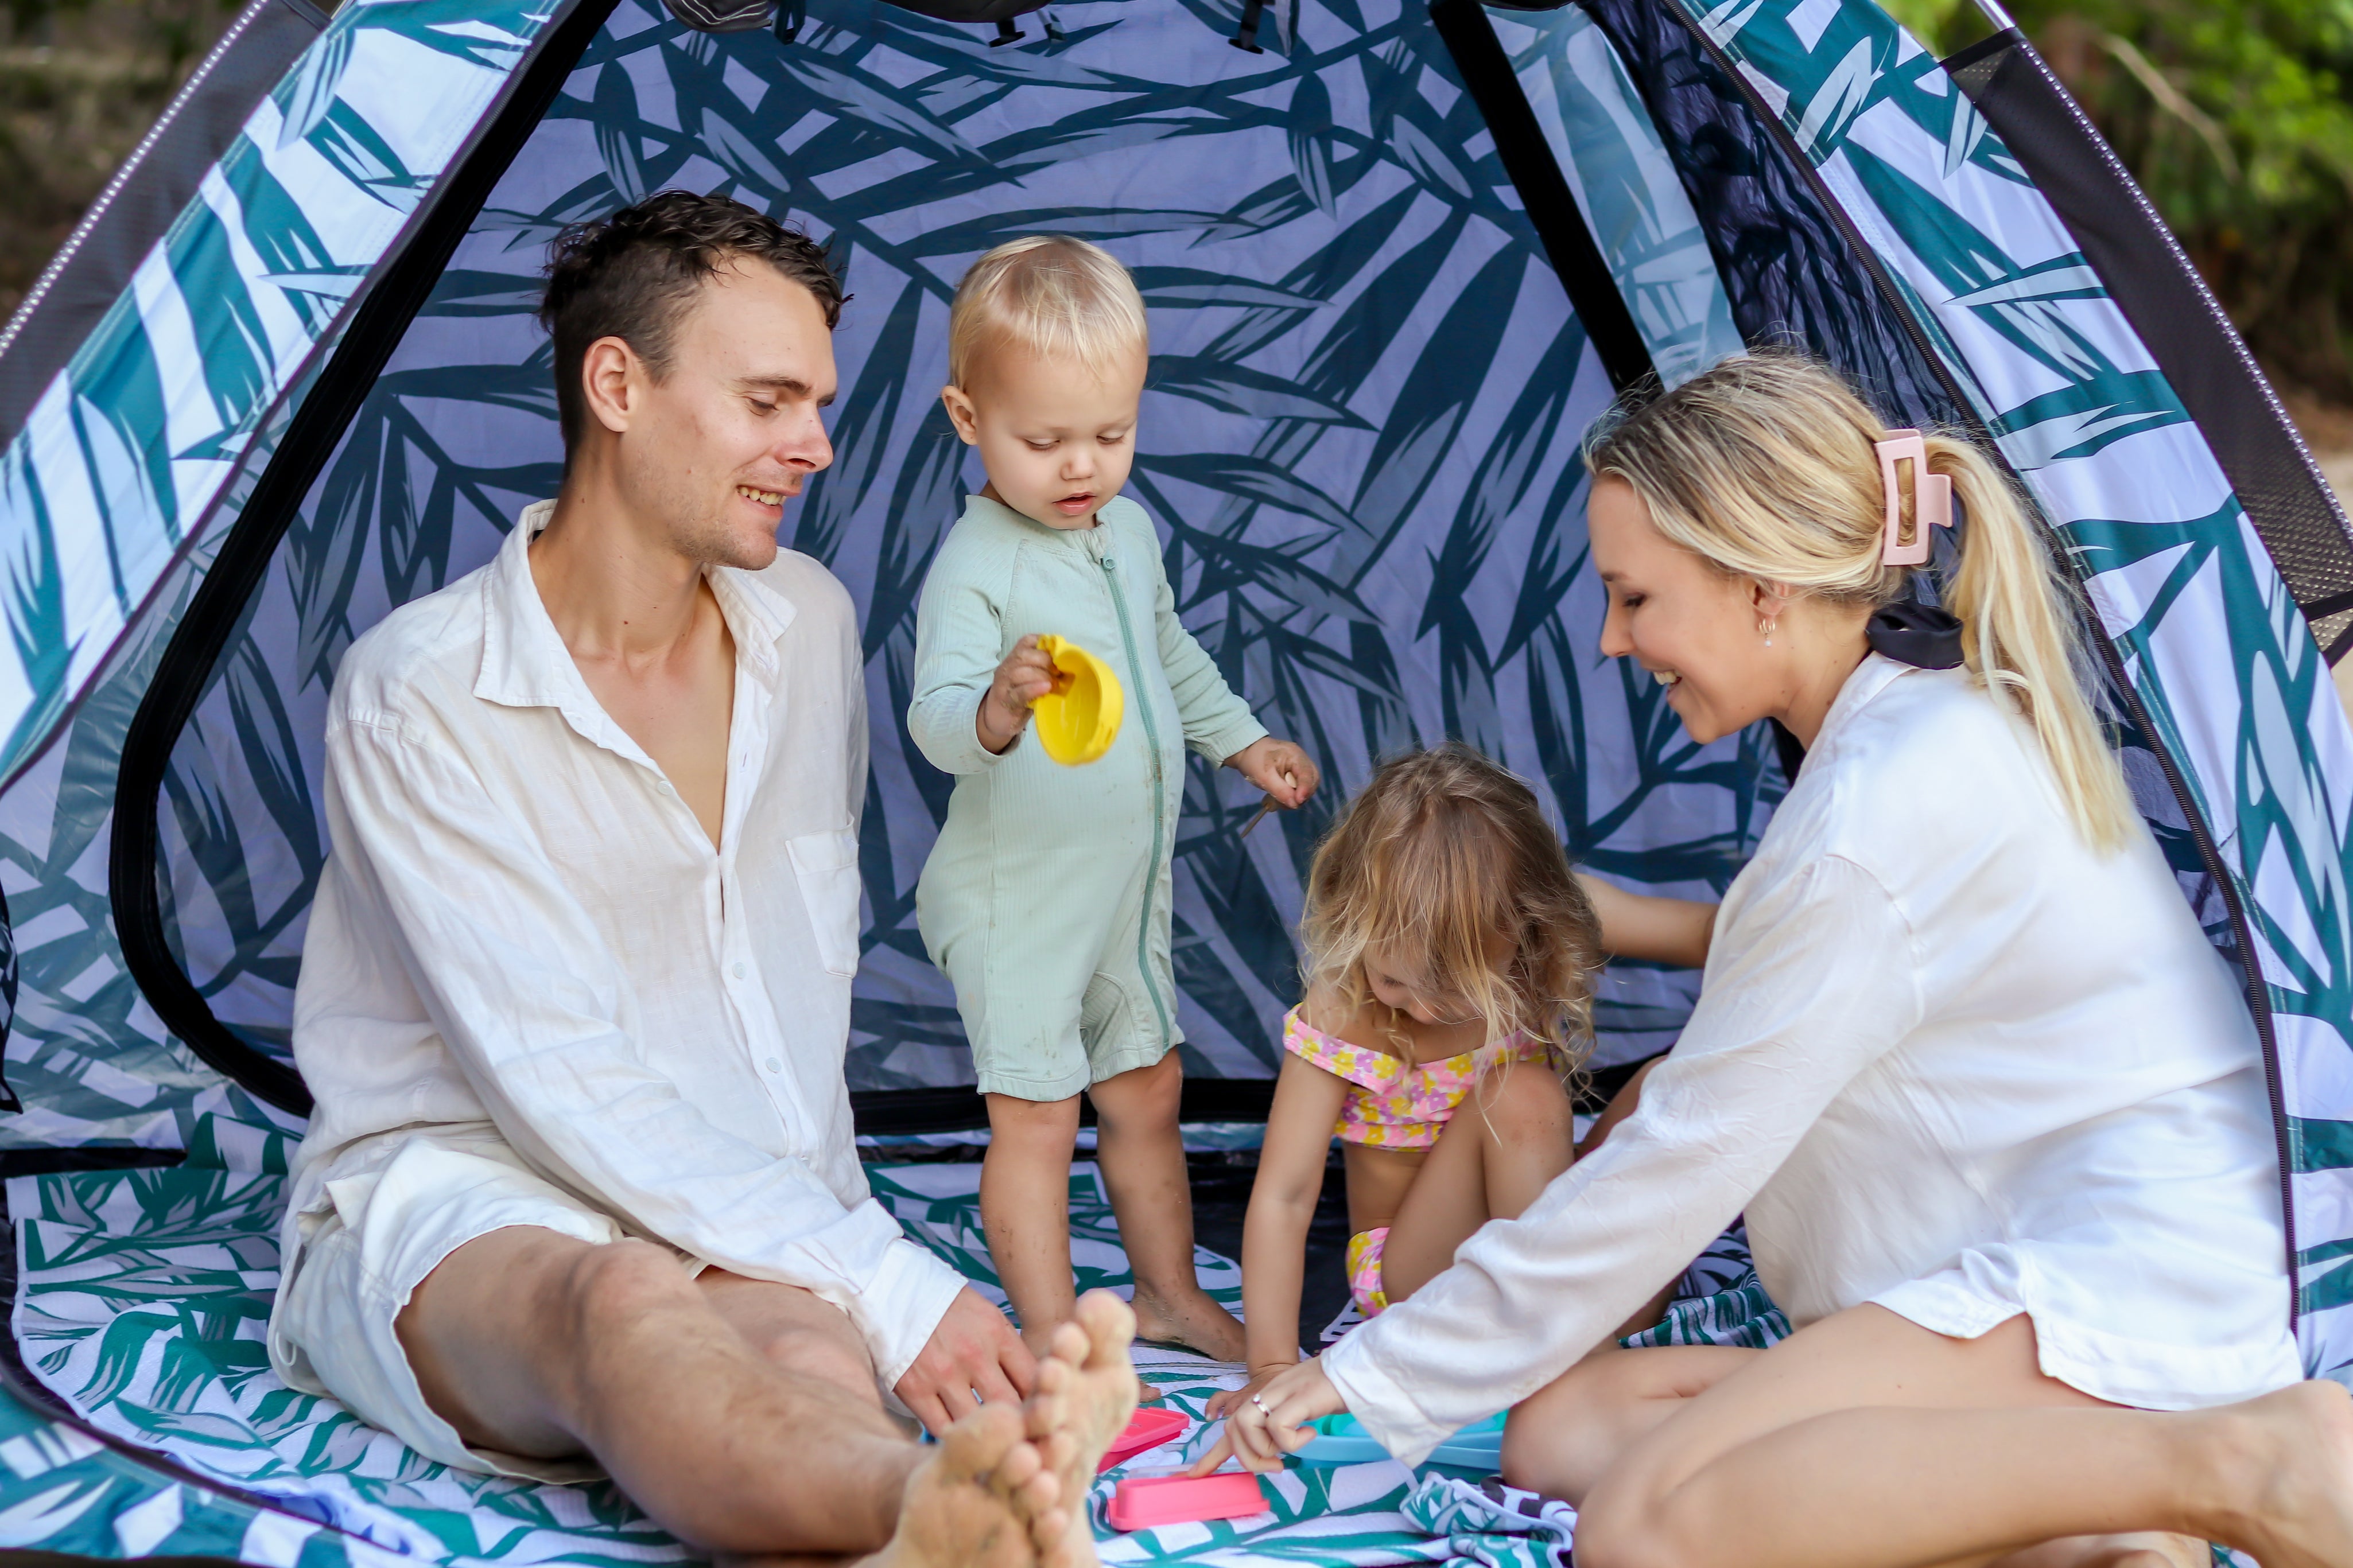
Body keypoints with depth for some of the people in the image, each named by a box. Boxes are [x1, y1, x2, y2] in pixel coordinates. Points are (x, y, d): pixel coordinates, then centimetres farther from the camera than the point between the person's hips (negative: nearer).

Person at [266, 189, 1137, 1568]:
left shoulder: (809, 627, 9)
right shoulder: (420, 695, -11)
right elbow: (561, 1080, -19)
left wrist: (825, 1193, 14)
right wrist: (887, 1285, -24)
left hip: (747, 1218, 6)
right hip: (455, 1205, -5)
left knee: (817, 1362, -35)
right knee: (627, 1304, -43)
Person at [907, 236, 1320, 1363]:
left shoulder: (1128, 529, 4)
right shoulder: (976, 566, -21)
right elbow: (934, 713, -33)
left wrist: (1239, 740, 27)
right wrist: (994, 712, -53)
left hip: (1128, 885, 8)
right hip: (1017, 898, -8)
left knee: (1148, 1092, 19)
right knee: (1035, 1117, -1)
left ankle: (1170, 1295, 36)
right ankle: (1052, 1336, 11)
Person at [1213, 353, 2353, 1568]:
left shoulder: (1875, 813, -18)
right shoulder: (1961, 711, 12)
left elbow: (1687, 1157, -13)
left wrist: (1384, 1376, -5)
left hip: (2119, 1282, -10)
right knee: (1558, 1426, 0)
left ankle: (2212, 1463, -23)